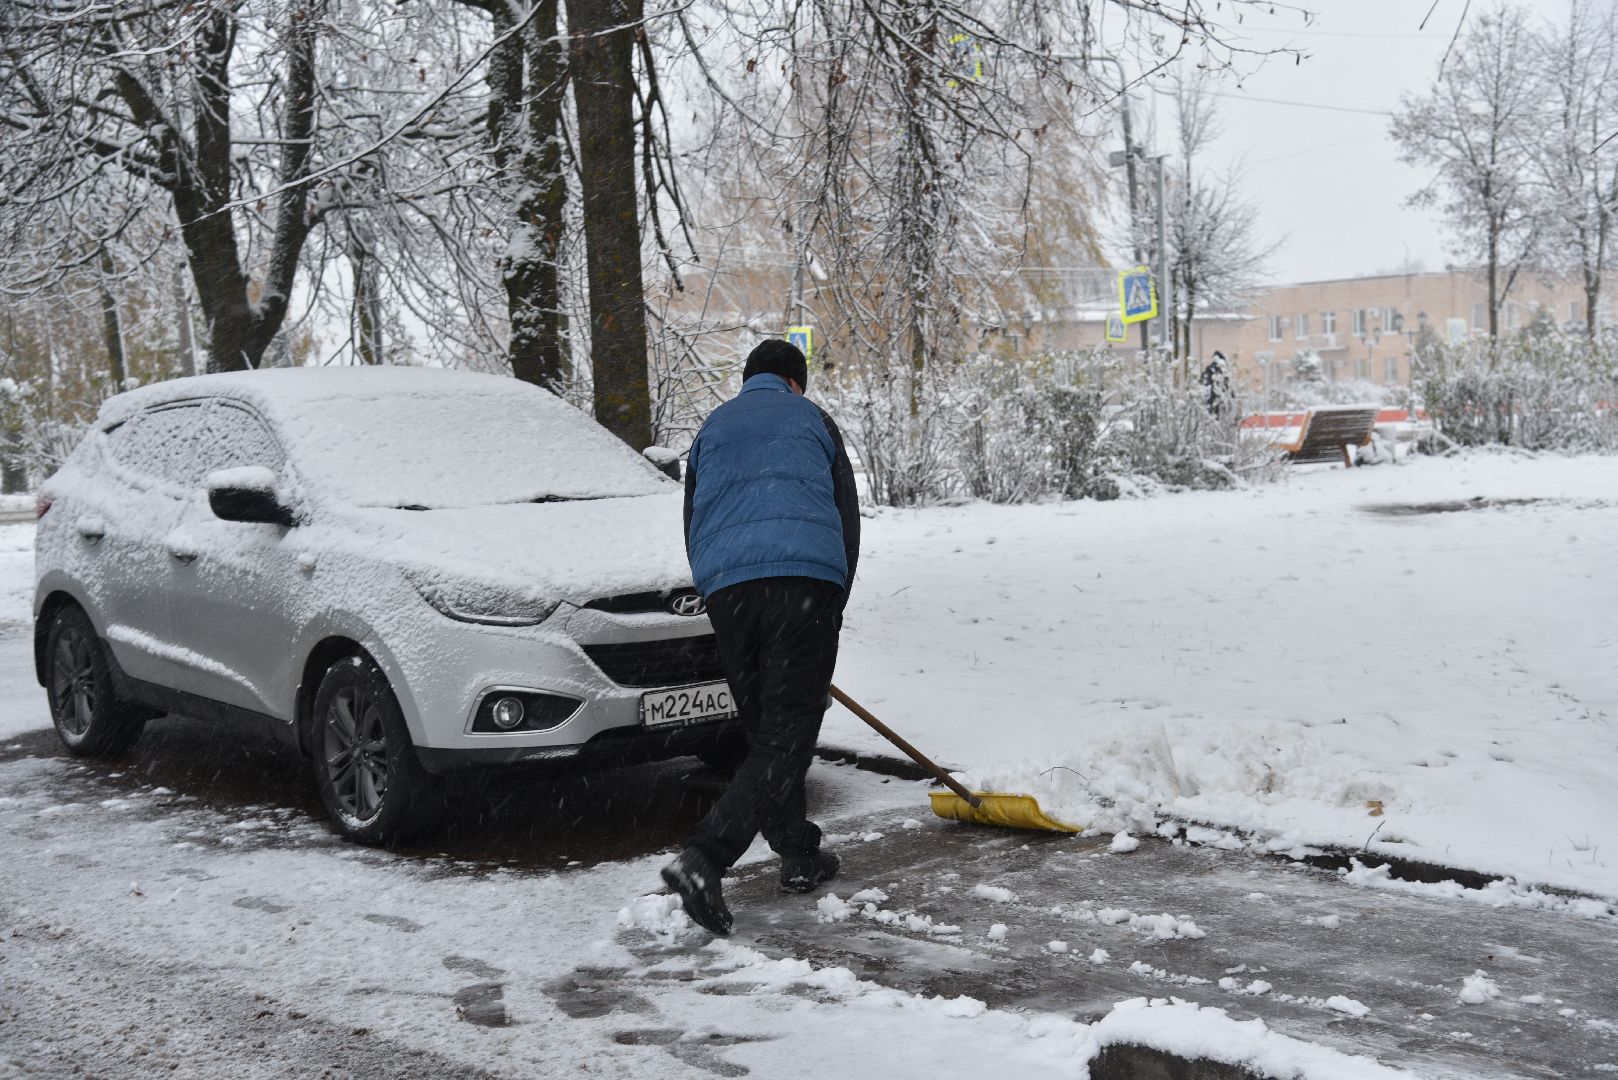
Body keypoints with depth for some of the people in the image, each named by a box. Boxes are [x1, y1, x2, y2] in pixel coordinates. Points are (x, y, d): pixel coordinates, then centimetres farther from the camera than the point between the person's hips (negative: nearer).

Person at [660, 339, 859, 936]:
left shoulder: (711, 429, 27)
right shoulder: (811, 418, 19)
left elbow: (694, 527, 26)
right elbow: (847, 514, 18)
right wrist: (833, 607, 24)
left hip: (725, 586, 4)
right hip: (806, 579, -4)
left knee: (766, 728, 18)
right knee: (786, 736, -7)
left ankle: (799, 854, 24)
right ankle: (702, 859, -21)